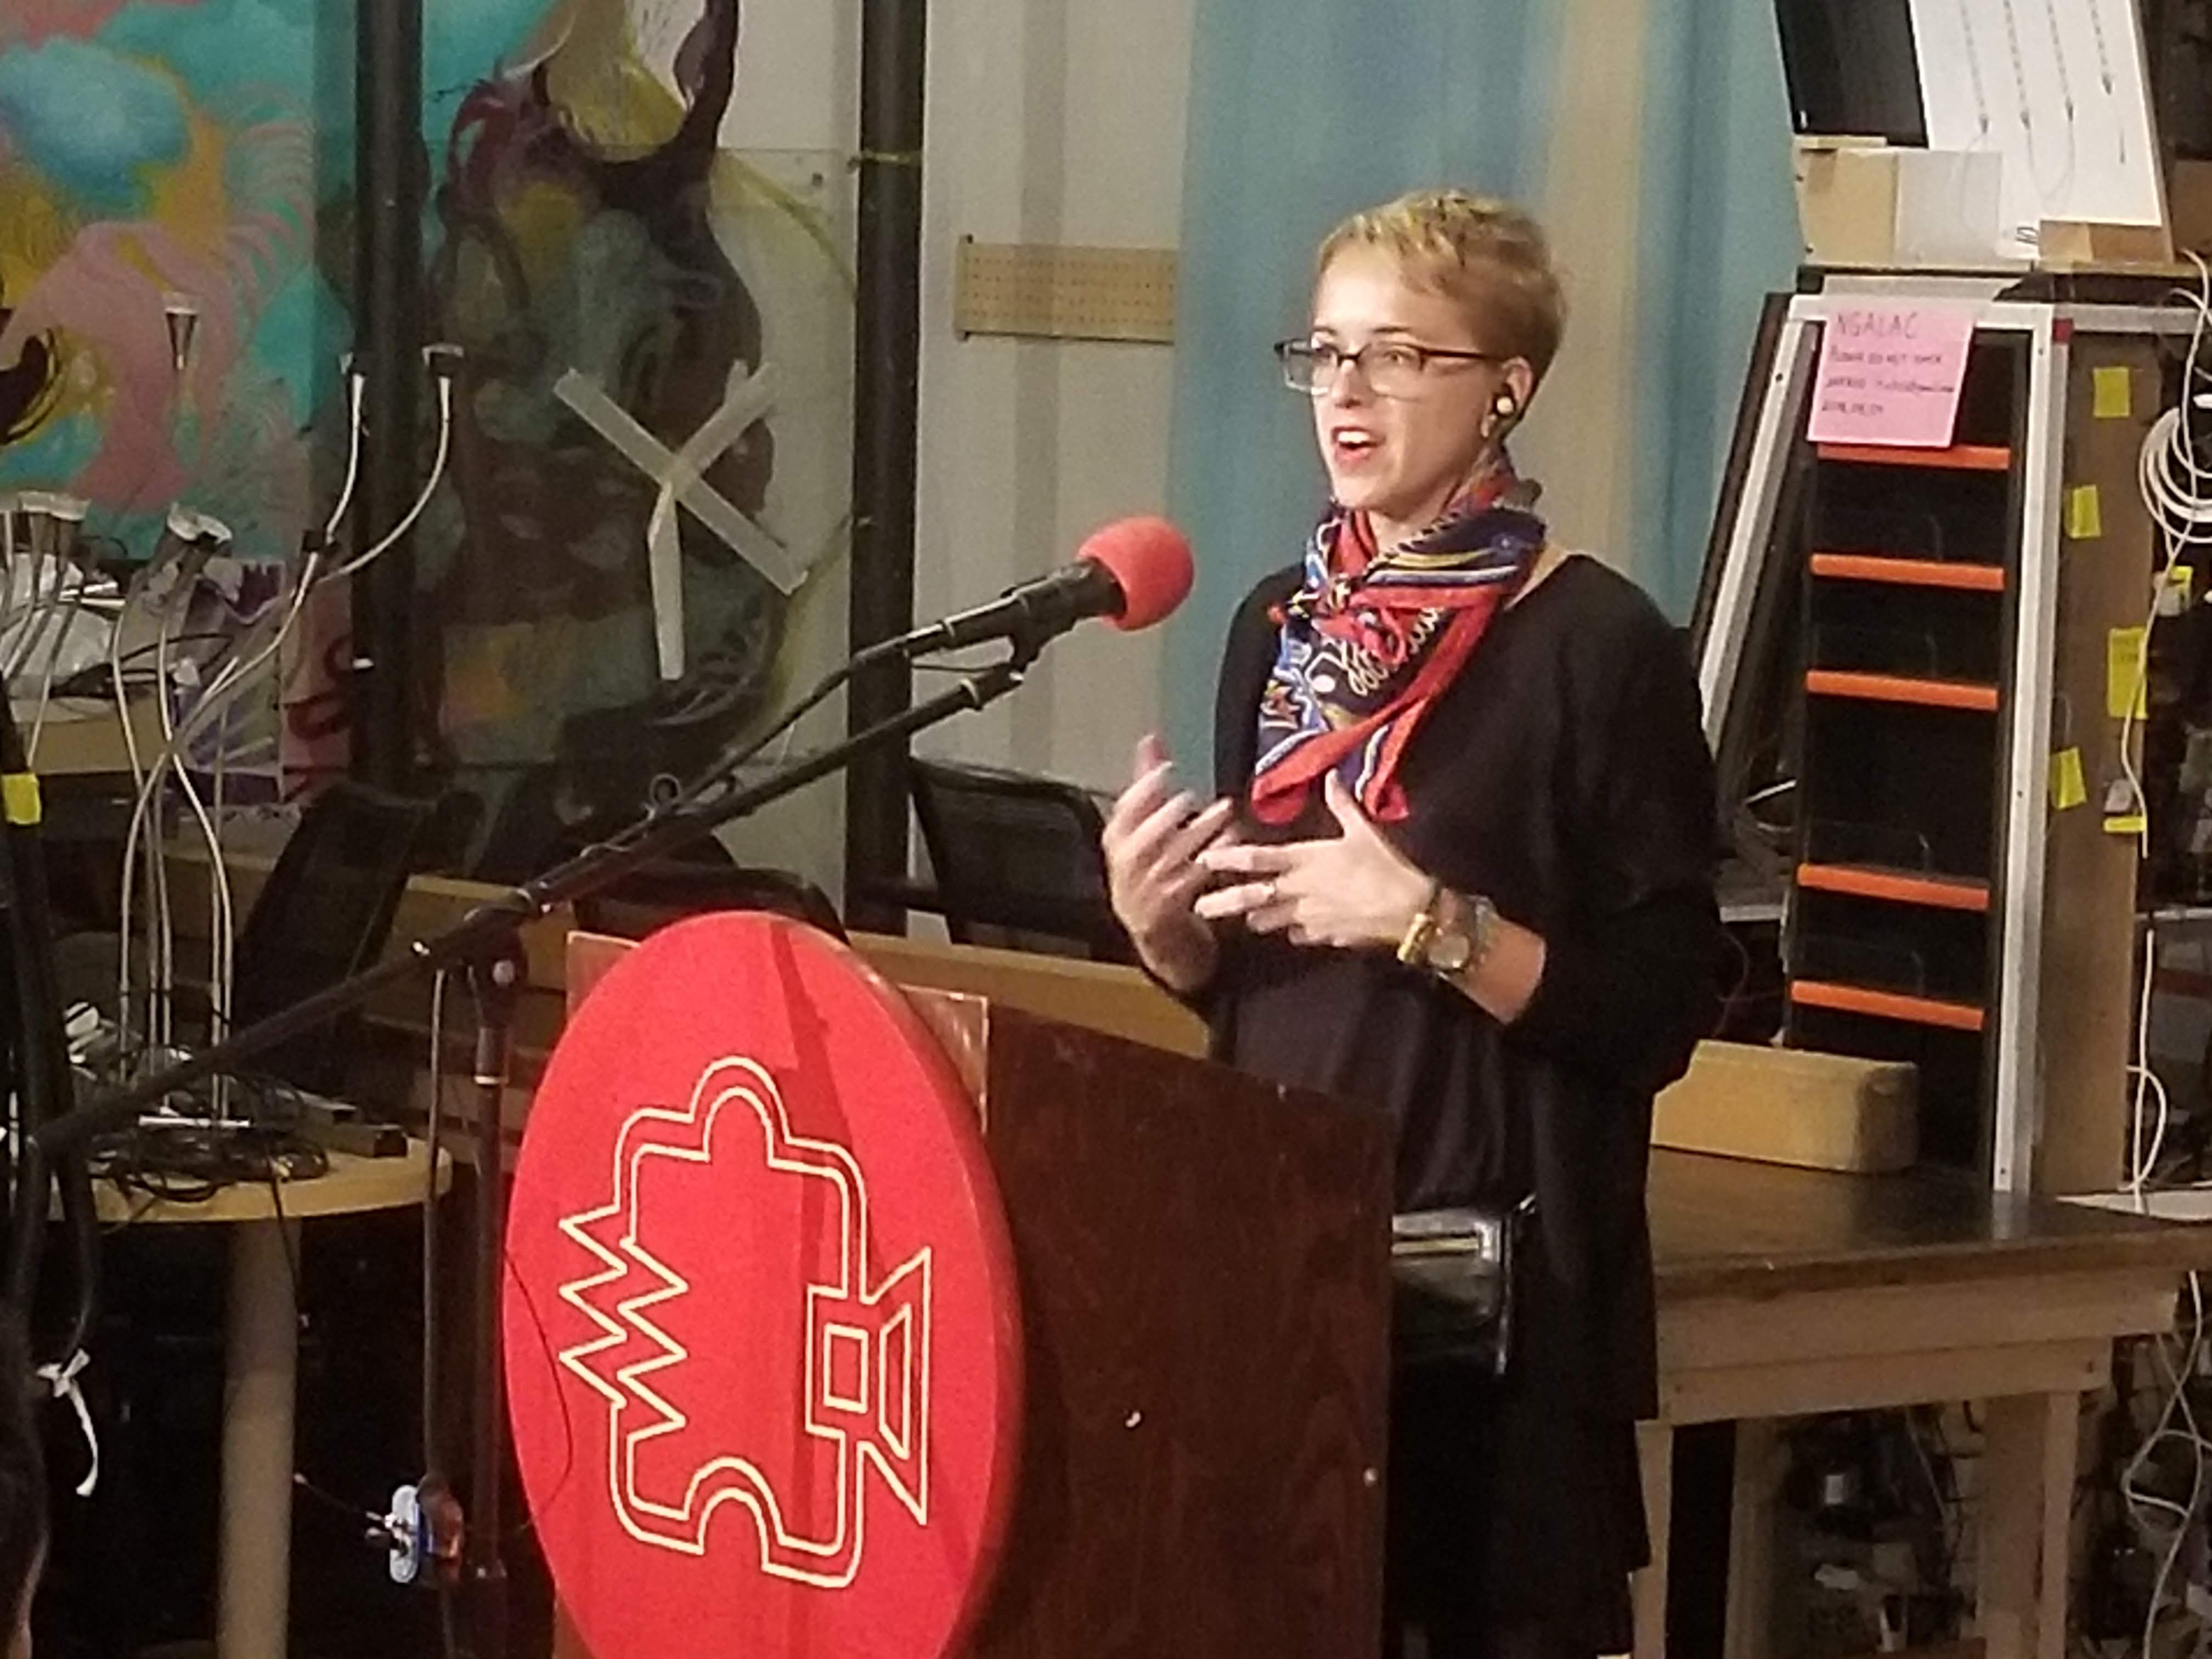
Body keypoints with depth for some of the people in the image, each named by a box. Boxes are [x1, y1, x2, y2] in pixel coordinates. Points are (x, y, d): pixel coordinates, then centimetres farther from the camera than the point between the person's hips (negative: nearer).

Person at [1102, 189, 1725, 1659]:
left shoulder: (1599, 646, -9)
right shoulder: (1283, 627, 11)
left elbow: (1659, 1014, -13)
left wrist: (1430, 923, -22)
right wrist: (1160, 923, -1)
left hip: (1496, 1283, -6)